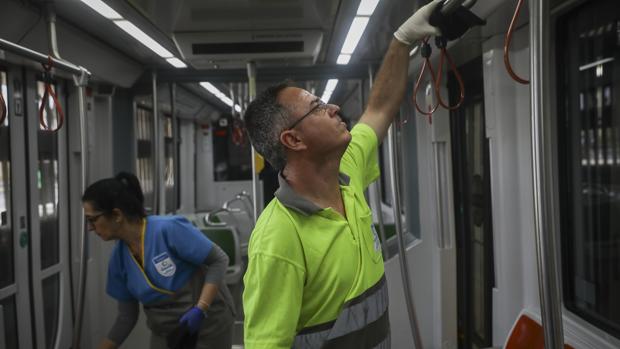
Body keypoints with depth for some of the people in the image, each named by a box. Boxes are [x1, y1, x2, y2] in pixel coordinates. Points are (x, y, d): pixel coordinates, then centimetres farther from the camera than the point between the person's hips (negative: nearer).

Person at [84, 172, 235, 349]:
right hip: (165, 333, 6)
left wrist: (201, 308, -27)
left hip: (209, 323, -6)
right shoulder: (119, 259, -4)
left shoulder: (169, 229, -25)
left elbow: (219, 260, -19)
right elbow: (126, 317, 5)